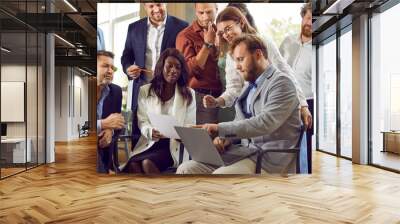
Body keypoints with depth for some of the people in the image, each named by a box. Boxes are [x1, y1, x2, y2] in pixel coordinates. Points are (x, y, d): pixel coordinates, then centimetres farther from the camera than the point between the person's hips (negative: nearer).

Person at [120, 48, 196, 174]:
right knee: (132, 164, -28)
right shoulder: (145, 91, 9)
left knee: (147, 163, -29)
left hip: (174, 145, -2)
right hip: (150, 143, 2)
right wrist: (150, 132, -19)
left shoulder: (188, 94, 6)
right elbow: (142, 121, 5)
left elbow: (190, 127, 4)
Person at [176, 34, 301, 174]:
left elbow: (265, 123, -21)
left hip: (269, 159, -7)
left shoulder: (281, 82, -8)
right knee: (186, 170, -7)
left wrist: (220, 128, -23)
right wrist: (225, 138, 0)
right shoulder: (249, 85, 19)